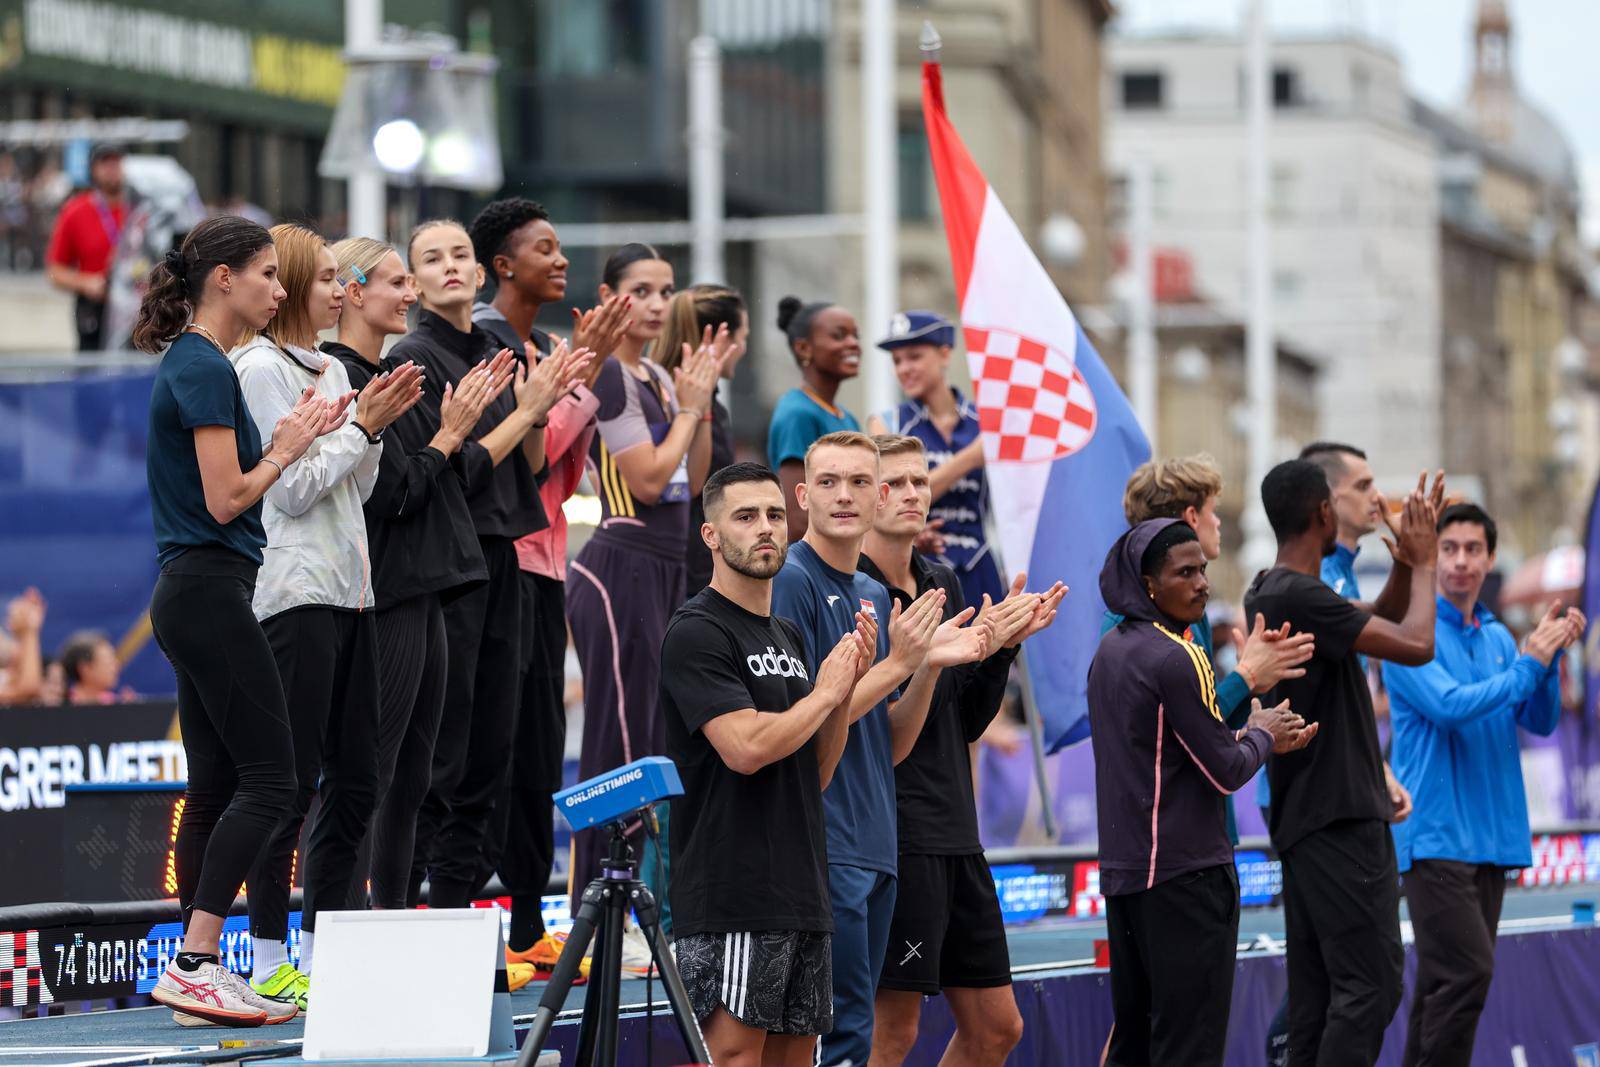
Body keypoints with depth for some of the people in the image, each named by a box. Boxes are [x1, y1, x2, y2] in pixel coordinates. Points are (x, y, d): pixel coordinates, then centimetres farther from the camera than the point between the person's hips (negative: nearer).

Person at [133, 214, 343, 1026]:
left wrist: (289, 440, 11)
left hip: (190, 594, 10)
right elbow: (225, 499, -18)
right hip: (211, 590, -10)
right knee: (268, 779, -10)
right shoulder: (207, 370, -14)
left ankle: (195, 973, 8)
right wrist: (288, 449, -3)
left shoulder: (191, 364, 17)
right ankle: (195, 965, -15)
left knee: (214, 783, 9)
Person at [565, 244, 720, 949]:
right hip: (619, 568, -9)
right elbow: (648, 480, -16)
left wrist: (699, 407, 6)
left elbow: (692, 483, 17)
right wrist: (689, 409, -5)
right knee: (620, 743, -8)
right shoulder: (607, 375, -12)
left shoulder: (659, 379, 16)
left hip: (665, 571, 9)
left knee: (660, 747, 10)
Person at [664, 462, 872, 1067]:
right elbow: (746, 746, -20)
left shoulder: (789, 636, 19)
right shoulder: (697, 631, -8)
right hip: (731, 898, -9)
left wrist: (848, 685, 5)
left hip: (802, 895, 9)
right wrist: (824, 692, -6)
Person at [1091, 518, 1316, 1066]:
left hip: (1122, 871, 9)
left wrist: (1249, 737, 13)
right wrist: (1261, 735, 7)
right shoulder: (1177, 658, -15)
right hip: (1184, 872, -9)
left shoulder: (1112, 651, 12)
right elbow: (1226, 772, -13)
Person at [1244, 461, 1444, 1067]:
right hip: (1340, 821, -10)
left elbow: (1381, 623, 25)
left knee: (1317, 990, 8)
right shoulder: (1301, 597, -17)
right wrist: (1423, 563, -3)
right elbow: (1415, 646, -18)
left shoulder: (1270, 594, 15)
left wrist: (1406, 562, 10)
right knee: (1369, 984, -12)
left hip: (1305, 823, 10)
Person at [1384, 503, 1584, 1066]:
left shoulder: (1497, 635, 14)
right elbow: (1449, 706, -20)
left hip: (1490, 833, 7)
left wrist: (1551, 655, -7)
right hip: (1435, 833, -7)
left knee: (1445, 979, 8)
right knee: (1466, 971, -17)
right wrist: (1526, 665, -15)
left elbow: (1539, 720, 9)